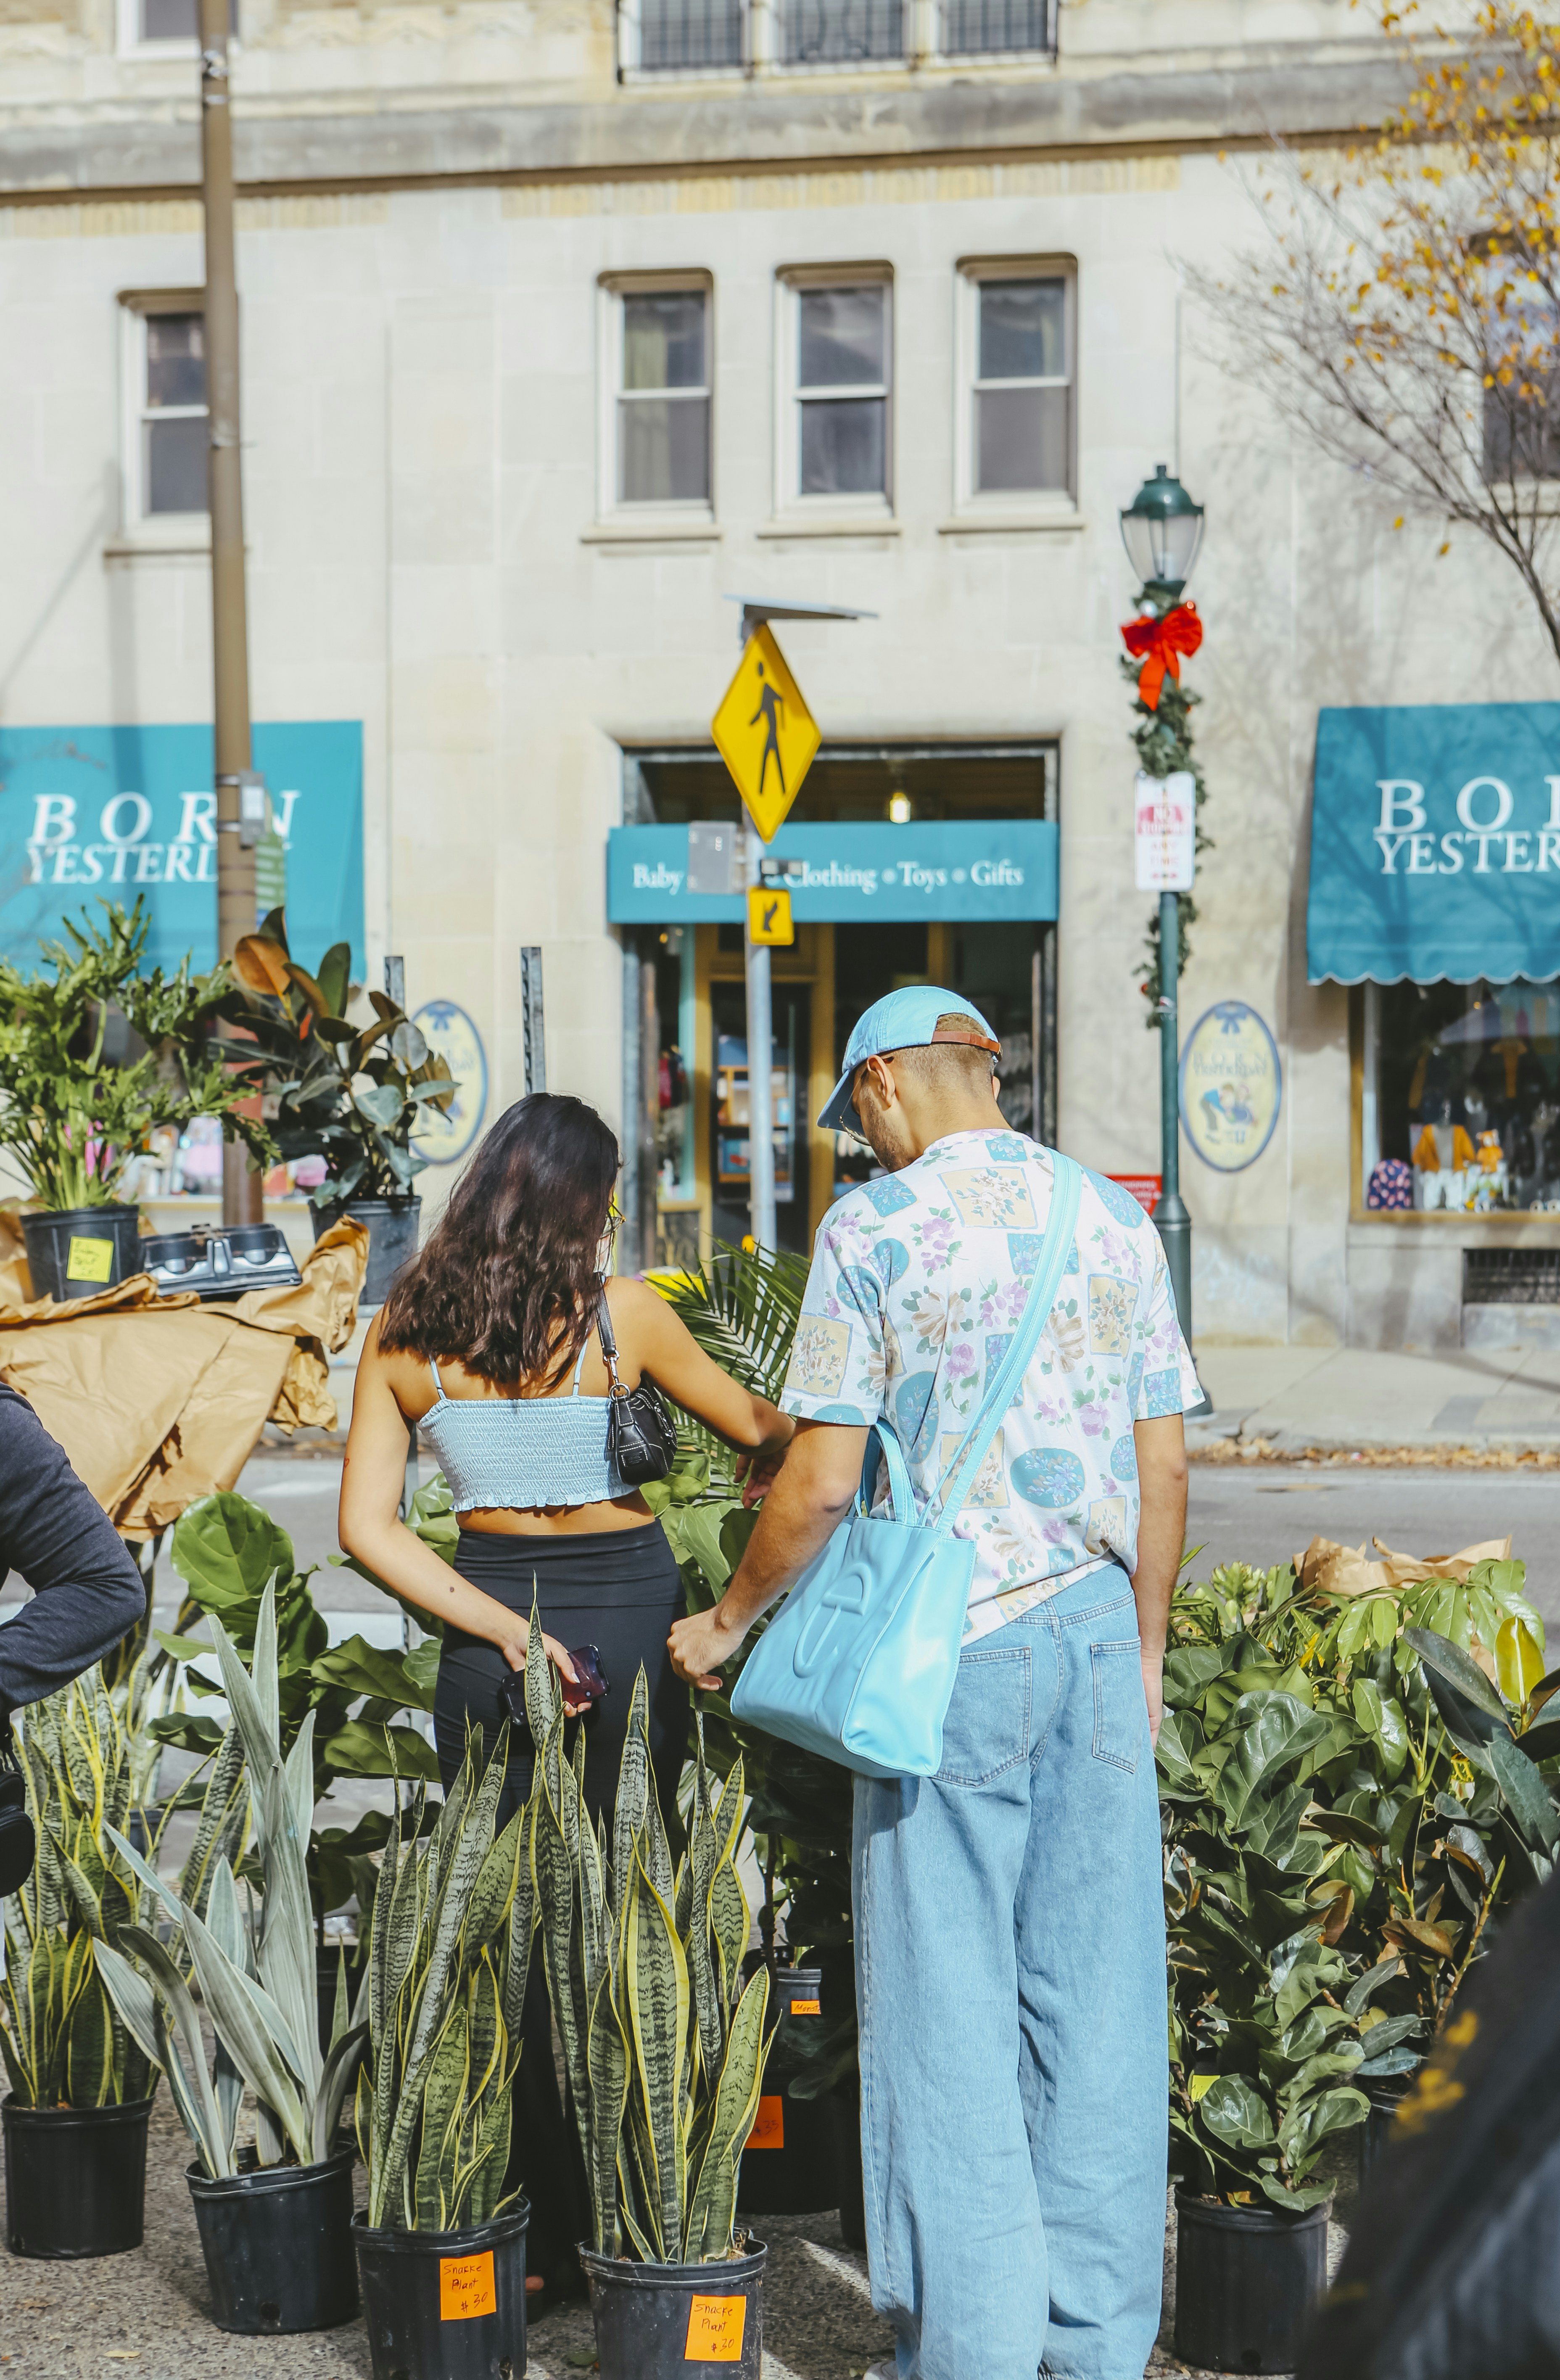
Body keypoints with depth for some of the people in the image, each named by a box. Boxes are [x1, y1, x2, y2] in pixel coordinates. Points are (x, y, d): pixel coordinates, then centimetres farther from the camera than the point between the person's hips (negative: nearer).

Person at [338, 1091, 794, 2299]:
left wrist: (503, 1629, -6)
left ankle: (535, 2233, 16)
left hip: (492, 1636, 3)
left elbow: (368, 1526, -4)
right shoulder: (621, 1314, -7)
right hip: (625, 1619, -3)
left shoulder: (403, 1333, 0)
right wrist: (804, 1420, 30)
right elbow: (761, 1429, 8)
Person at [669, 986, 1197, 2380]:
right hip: (1095, 1626, 5)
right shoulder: (1117, 1220, 7)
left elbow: (822, 1482, -9)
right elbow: (1163, 1469, 9)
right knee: (1097, 1992, 9)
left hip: (953, 1641, -4)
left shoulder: (876, 1226, -7)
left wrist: (731, 1621, 5)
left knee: (949, 2003, 3)